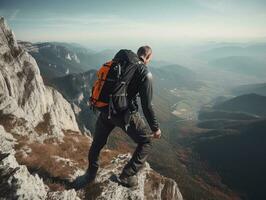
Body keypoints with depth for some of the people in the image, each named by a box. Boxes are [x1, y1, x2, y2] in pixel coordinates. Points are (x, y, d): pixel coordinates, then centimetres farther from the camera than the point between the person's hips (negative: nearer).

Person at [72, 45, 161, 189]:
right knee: (146, 143, 15)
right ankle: (127, 176, 18)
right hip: (126, 114, -6)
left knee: (97, 143, 25)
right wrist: (155, 128, -2)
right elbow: (146, 105, -13)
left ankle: (91, 174, 44)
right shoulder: (145, 74, -11)